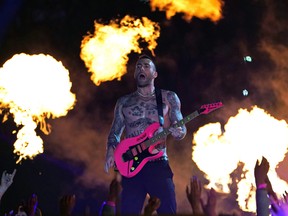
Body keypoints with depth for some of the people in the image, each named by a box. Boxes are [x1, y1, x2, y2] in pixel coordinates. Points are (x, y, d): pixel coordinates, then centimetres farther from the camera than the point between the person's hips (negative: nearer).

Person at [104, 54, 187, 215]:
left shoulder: (169, 97, 10)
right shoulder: (124, 102, 15)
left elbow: (182, 129, 8)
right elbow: (115, 132, 15)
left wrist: (178, 132, -17)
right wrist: (111, 152, -5)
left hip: (159, 165, -1)